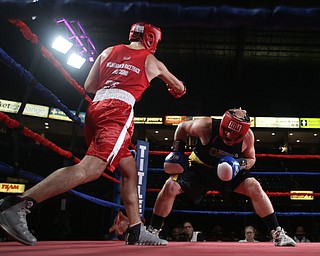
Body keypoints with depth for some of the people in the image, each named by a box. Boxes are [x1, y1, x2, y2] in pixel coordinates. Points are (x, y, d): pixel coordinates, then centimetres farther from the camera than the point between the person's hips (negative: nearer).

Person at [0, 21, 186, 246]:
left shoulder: (109, 51, 24)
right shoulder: (151, 61, 17)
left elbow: (89, 87, 22)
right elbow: (178, 86, 34)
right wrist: (179, 90, 57)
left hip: (95, 107, 7)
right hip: (118, 111, -7)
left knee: (130, 169, 14)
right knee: (91, 168, -18)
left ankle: (136, 231, 13)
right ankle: (18, 204, -27)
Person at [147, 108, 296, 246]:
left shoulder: (248, 136, -19)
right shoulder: (206, 126, -27)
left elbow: (251, 159, -1)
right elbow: (182, 128, -7)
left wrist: (239, 164, -23)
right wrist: (176, 152, -12)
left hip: (231, 172, 2)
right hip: (199, 168, -1)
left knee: (255, 187, -19)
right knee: (170, 187, -21)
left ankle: (277, 233, -3)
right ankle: (152, 232, -3)